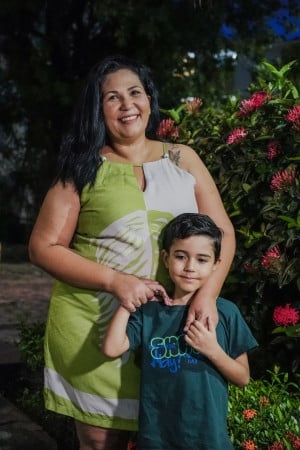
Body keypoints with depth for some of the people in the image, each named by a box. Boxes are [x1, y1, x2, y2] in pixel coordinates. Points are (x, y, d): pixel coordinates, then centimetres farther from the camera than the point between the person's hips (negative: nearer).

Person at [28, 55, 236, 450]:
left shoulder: (183, 159, 6)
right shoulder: (84, 169, 0)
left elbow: (222, 232, 5)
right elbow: (44, 247, -4)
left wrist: (207, 294, -12)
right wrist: (115, 280, -16)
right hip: (93, 328, -2)